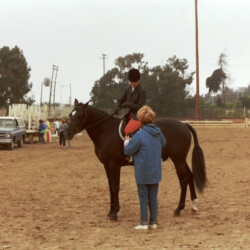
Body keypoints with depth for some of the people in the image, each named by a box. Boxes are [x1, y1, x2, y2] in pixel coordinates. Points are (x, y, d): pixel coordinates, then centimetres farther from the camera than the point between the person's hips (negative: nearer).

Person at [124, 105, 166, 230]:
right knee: (153, 197, 13)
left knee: (143, 198, 5)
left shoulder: (140, 135, -20)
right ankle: (153, 221, 18)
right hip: (156, 172, 5)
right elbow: (163, 143, 21)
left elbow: (128, 150, -11)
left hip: (142, 172, -5)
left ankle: (144, 223, 9)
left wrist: (127, 141, 8)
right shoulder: (158, 133, 0)